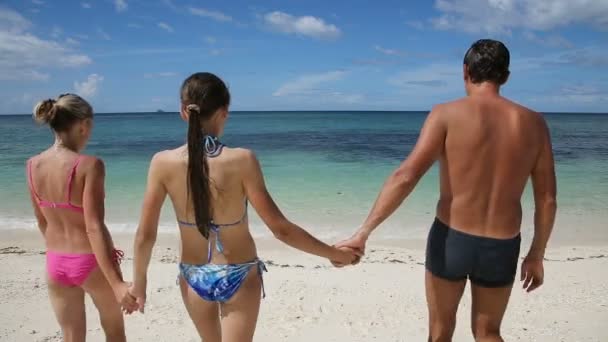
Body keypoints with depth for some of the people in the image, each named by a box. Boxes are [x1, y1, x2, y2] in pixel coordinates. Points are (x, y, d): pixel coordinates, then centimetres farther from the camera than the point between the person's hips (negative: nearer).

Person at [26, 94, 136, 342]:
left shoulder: (33, 165, -3)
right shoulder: (88, 165, -22)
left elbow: (42, 222, 7)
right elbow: (94, 227, -26)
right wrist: (117, 283, -25)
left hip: (55, 264, 5)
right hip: (91, 262, -5)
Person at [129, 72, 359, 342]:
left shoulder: (163, 163, -16)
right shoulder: (241, 161, -23)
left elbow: (145, 234, -8)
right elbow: (281, 229, -20)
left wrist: (139, 280, 10)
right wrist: (333, 253, -7)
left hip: (194, 277, 3)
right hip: (239, 277, -3)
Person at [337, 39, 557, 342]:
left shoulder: (447, 114, -12)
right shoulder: (533, 123, -1)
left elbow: (405, 177, -22)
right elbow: (547, 200, 2)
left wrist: (363, 233, -19)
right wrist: (536, 255, 14)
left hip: (451, 240, -2)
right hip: (501, 249, 3)